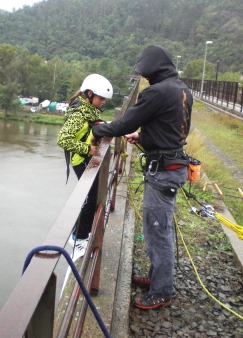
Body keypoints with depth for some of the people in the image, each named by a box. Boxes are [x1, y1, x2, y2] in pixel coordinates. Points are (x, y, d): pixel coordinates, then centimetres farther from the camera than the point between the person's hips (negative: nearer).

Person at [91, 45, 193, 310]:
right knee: (160, 227, 19)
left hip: (162, 170, -10)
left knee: (157, 230, -1)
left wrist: (98, 131, 1)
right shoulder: (183, 90, 10)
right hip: (175, 165, 10)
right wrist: (142, 135, 19)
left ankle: (161, 293, 10)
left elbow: (126, 123, -15)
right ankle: (157, 277, 33)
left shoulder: (157, 92, -19)